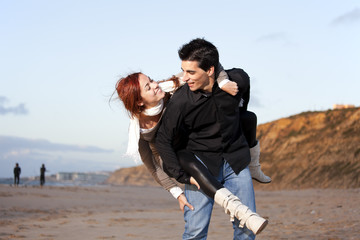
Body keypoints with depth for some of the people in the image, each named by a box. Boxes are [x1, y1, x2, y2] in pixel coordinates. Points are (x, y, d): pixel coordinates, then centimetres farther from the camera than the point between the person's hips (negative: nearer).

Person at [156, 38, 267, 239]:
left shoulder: (236, 80, -15)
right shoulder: (180, 101, -21)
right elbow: (164, 140, -11)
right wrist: (181, 176, -15)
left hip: (235, 160, 3)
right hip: (201, 164, -3)